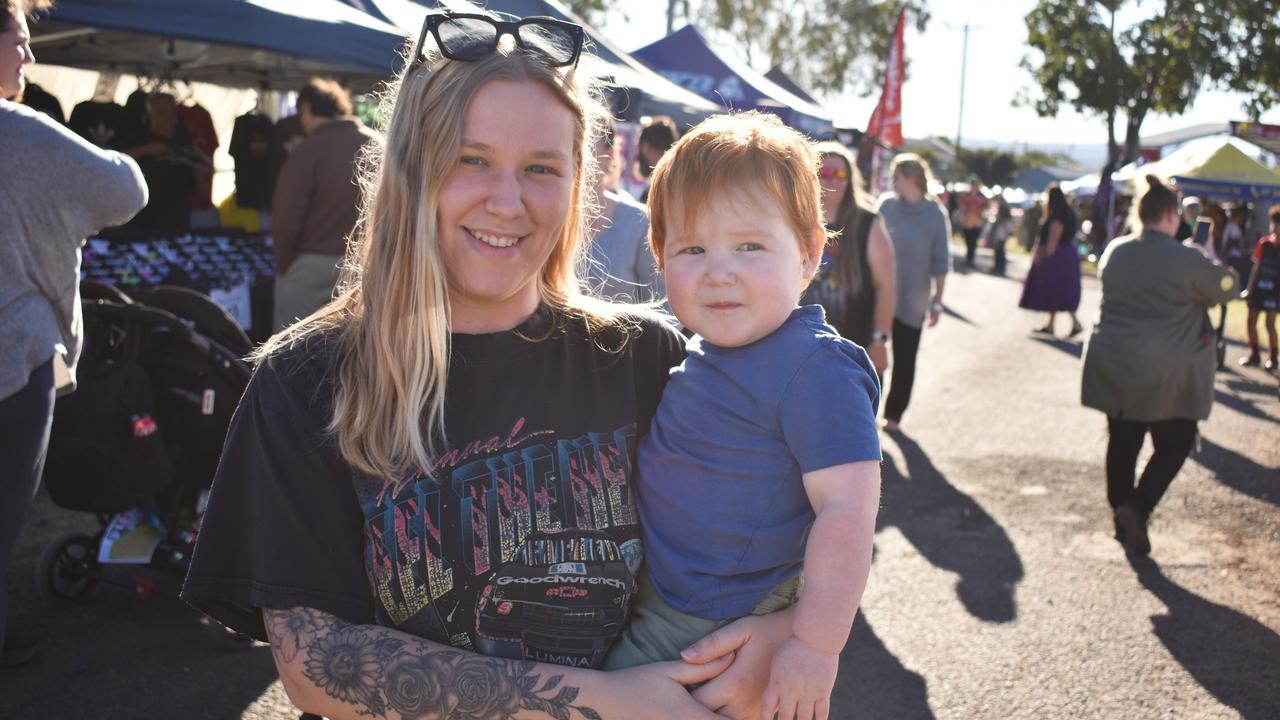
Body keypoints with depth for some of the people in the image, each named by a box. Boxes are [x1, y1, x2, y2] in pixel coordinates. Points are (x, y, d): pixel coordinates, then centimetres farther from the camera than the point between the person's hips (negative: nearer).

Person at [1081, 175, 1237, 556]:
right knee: (1174, 445, 9)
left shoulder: (1114, 251, 2)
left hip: (1113, 364, 5)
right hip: (1167, 373, -5)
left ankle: (1123, 520, 21)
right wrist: (1210, 258, 20)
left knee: (1122, 443, 13)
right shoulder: (1186, 258, -14)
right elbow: (1225, 288, 1)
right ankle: (1137, 508, -7)